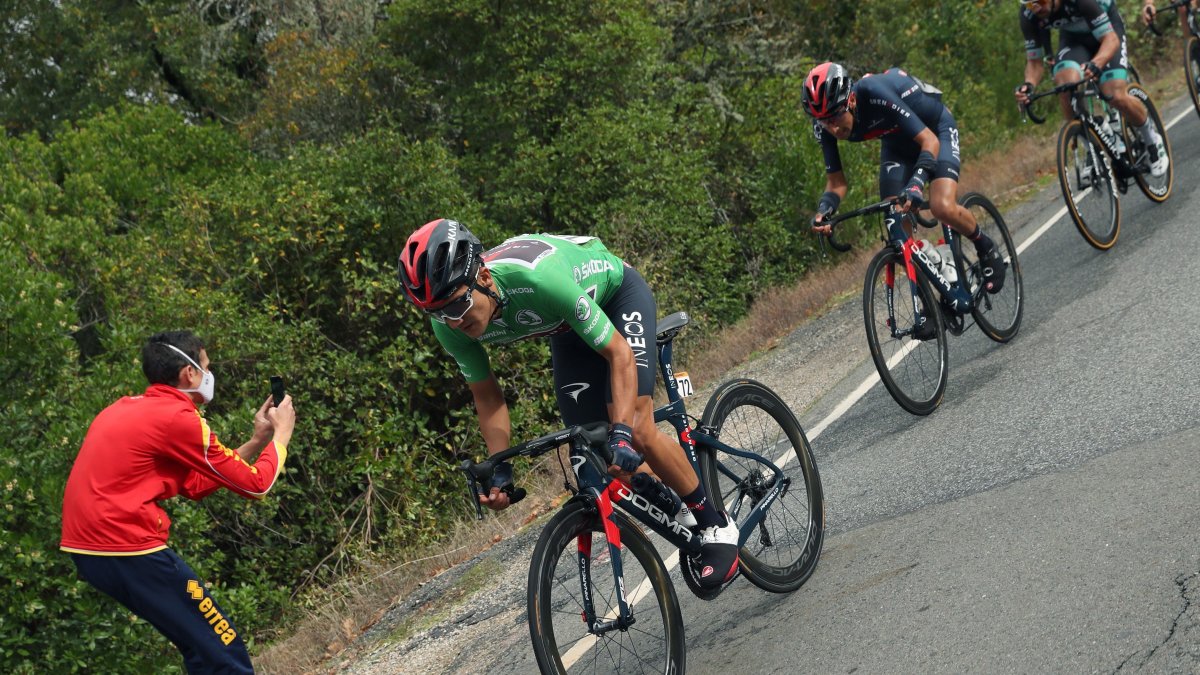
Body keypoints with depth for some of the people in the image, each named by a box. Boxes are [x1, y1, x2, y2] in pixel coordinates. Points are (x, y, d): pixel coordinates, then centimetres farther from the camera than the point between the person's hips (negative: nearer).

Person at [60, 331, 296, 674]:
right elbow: (255, 484, -3)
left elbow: (195, 485, 22)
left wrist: (257, 441, 21)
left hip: (88, 547, 10)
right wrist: (281, 435, 13)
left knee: (202, 645, 19)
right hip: (128, 549, -10)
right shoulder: (178, 418, -10)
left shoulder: (127, 410, 18)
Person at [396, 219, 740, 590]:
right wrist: (500, 470, -18)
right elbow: (488, 397, -9)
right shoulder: (450, 326, -26)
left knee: (636, 431, -22)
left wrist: (622, 433, -44)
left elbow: (619, 353, -35)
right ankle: (683, 528, 20)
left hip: (618, 294, -6)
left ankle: (716, 525, -1)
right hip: (566, 327, 6)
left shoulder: (538, 277, -44)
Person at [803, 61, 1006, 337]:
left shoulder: (878, 94, -40)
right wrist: (824, 209, -34)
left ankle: (986, 248, 5)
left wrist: (917, 182, -53)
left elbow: (930, 141, -37)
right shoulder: (825, 125, -23)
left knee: (943, 208, -27)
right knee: (896, 224, -10)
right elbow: (837, 181, -13)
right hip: (897, 141, 5)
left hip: (934, 130, -5)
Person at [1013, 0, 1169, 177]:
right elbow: (1034, 61, -16)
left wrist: (1095, 64, -57)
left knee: (1116, 97, -21)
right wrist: (1029, 84, -38)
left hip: (1107, 30, -3)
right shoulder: (1029, 15, -26)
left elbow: (1111, 39, -37)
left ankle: (1153, 141, 9)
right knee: (1067, 84, -28)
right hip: (1073, 36, 3)